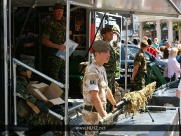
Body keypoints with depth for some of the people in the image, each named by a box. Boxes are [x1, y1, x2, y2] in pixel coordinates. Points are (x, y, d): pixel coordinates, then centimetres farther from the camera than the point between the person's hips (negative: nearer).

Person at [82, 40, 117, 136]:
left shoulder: (102, 69, 9)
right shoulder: (92, 72, -21)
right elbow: (94, 98, -27)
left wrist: (114, 105, 27)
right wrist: (105, 118, -28)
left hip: (100, 111, 9)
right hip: (92, 113, -9)